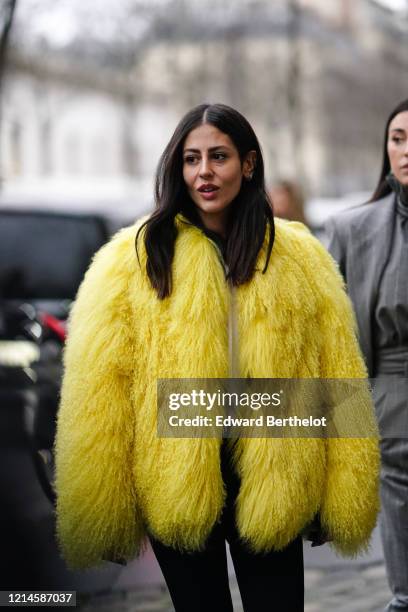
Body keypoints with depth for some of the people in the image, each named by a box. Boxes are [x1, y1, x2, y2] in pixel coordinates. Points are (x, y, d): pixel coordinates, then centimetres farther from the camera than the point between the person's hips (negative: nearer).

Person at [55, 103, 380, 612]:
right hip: (175, 489, -1)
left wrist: (343, 499, -5)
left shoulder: (301, 257, 3)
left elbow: (337, 380, 0)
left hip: (272, 488, 1)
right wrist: (103, 514, -12)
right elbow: (97, 394, -8)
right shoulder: (133, 258, -4)